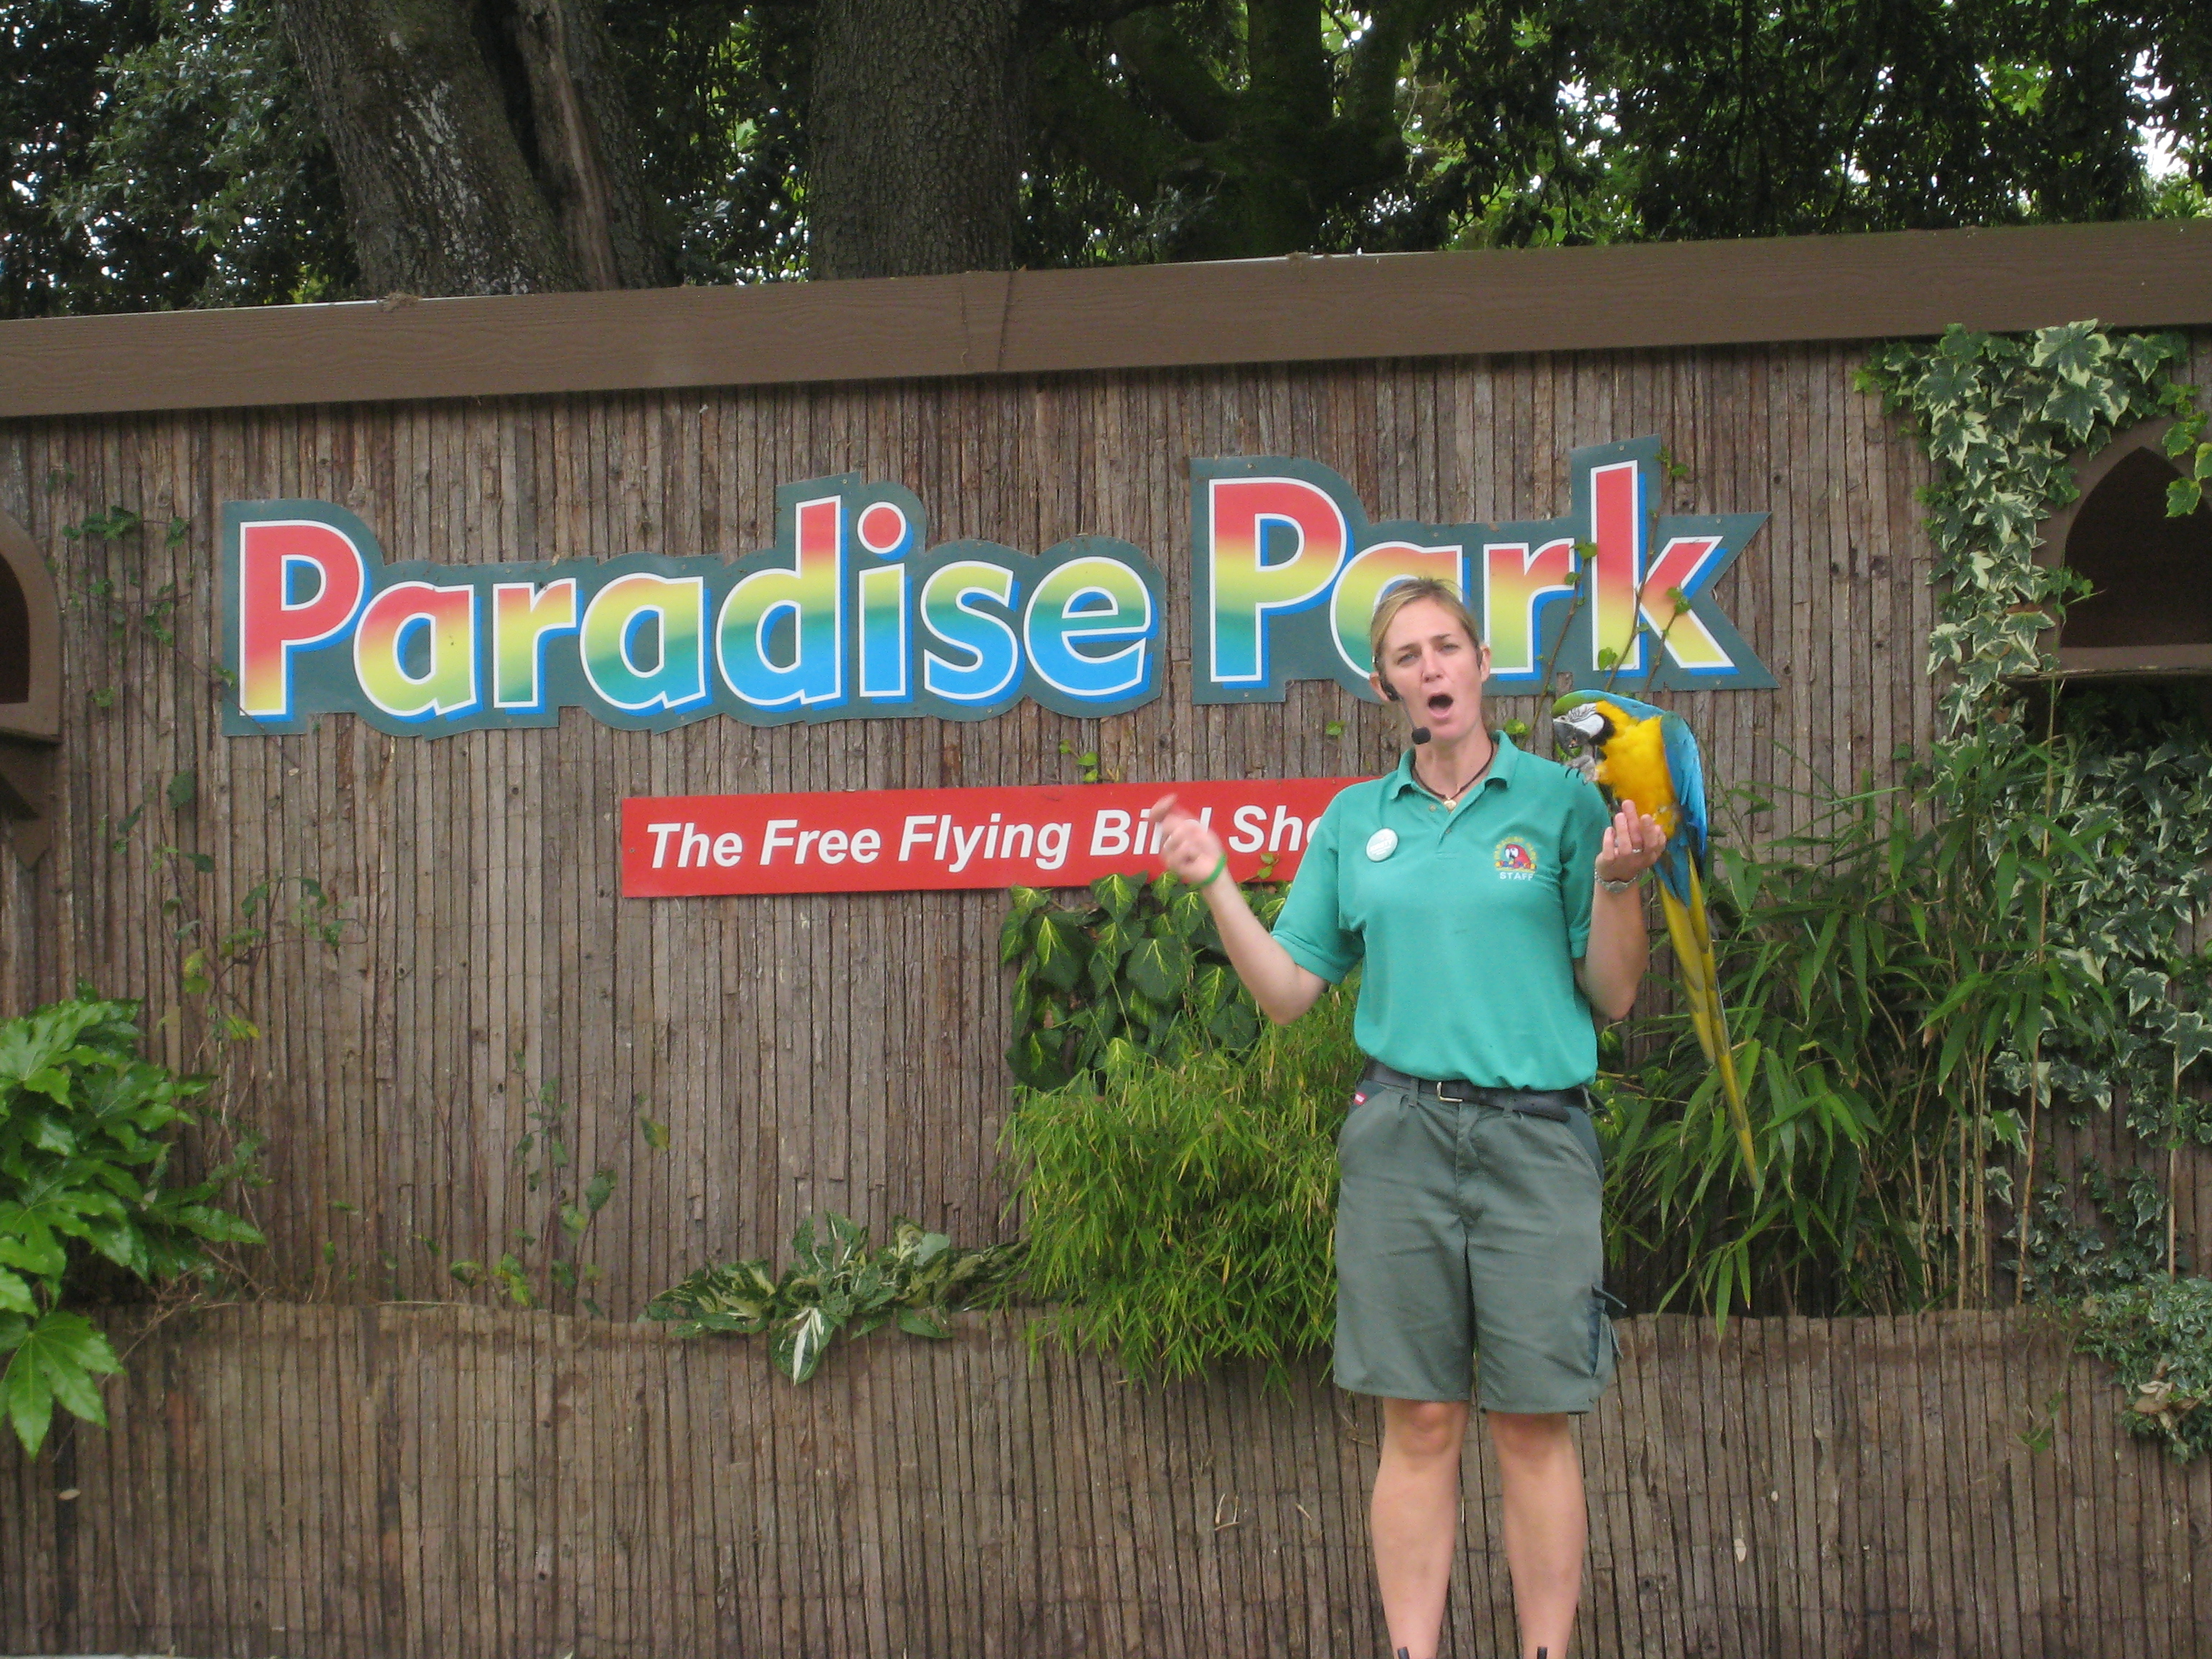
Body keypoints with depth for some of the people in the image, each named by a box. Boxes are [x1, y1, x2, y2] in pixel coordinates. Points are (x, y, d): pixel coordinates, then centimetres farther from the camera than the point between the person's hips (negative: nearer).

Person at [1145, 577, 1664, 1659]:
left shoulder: (1560, 801, 3)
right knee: (1419, 1426, 3)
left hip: (1534, 1133, -2)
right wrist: (1215, 885, 2)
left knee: (1533, 1429, 0)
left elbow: (1614, 996, 2)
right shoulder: (1356, 821, 12)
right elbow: (1288, 992, 12)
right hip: (1399, 1132, 2)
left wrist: (1617, 880, -14)